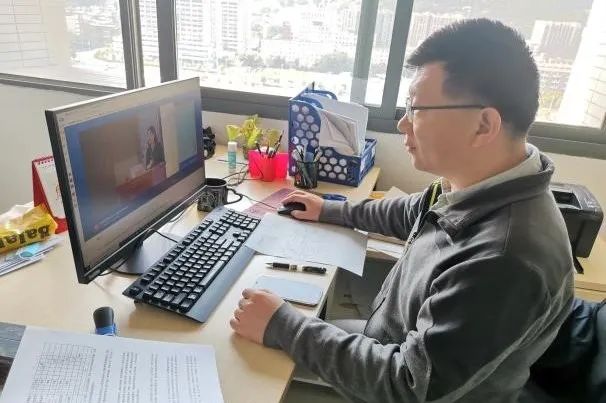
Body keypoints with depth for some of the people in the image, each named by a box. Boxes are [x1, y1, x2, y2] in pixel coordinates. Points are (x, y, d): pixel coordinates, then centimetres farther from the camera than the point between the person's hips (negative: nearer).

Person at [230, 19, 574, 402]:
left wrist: (282, 326, -26)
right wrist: (331, 211, 16)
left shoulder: (506, 261, -37)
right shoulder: (478, 188, -10)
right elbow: (417, 213, 11)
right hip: (390, 345, 7)